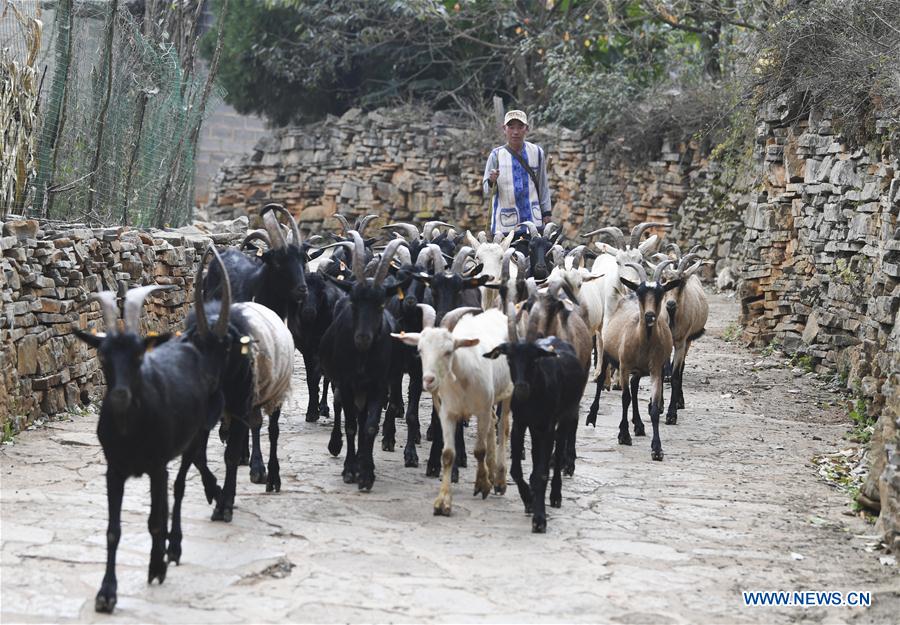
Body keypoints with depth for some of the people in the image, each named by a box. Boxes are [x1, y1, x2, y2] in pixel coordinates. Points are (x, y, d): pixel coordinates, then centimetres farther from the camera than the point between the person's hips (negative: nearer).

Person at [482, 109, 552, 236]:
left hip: (533, 220, 1)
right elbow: (488, 193, 1)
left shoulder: (537, 152, 5)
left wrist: (546, 213, 11)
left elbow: (543, 185, 13)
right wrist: (491, 182, -20)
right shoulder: (496, 155, 0)